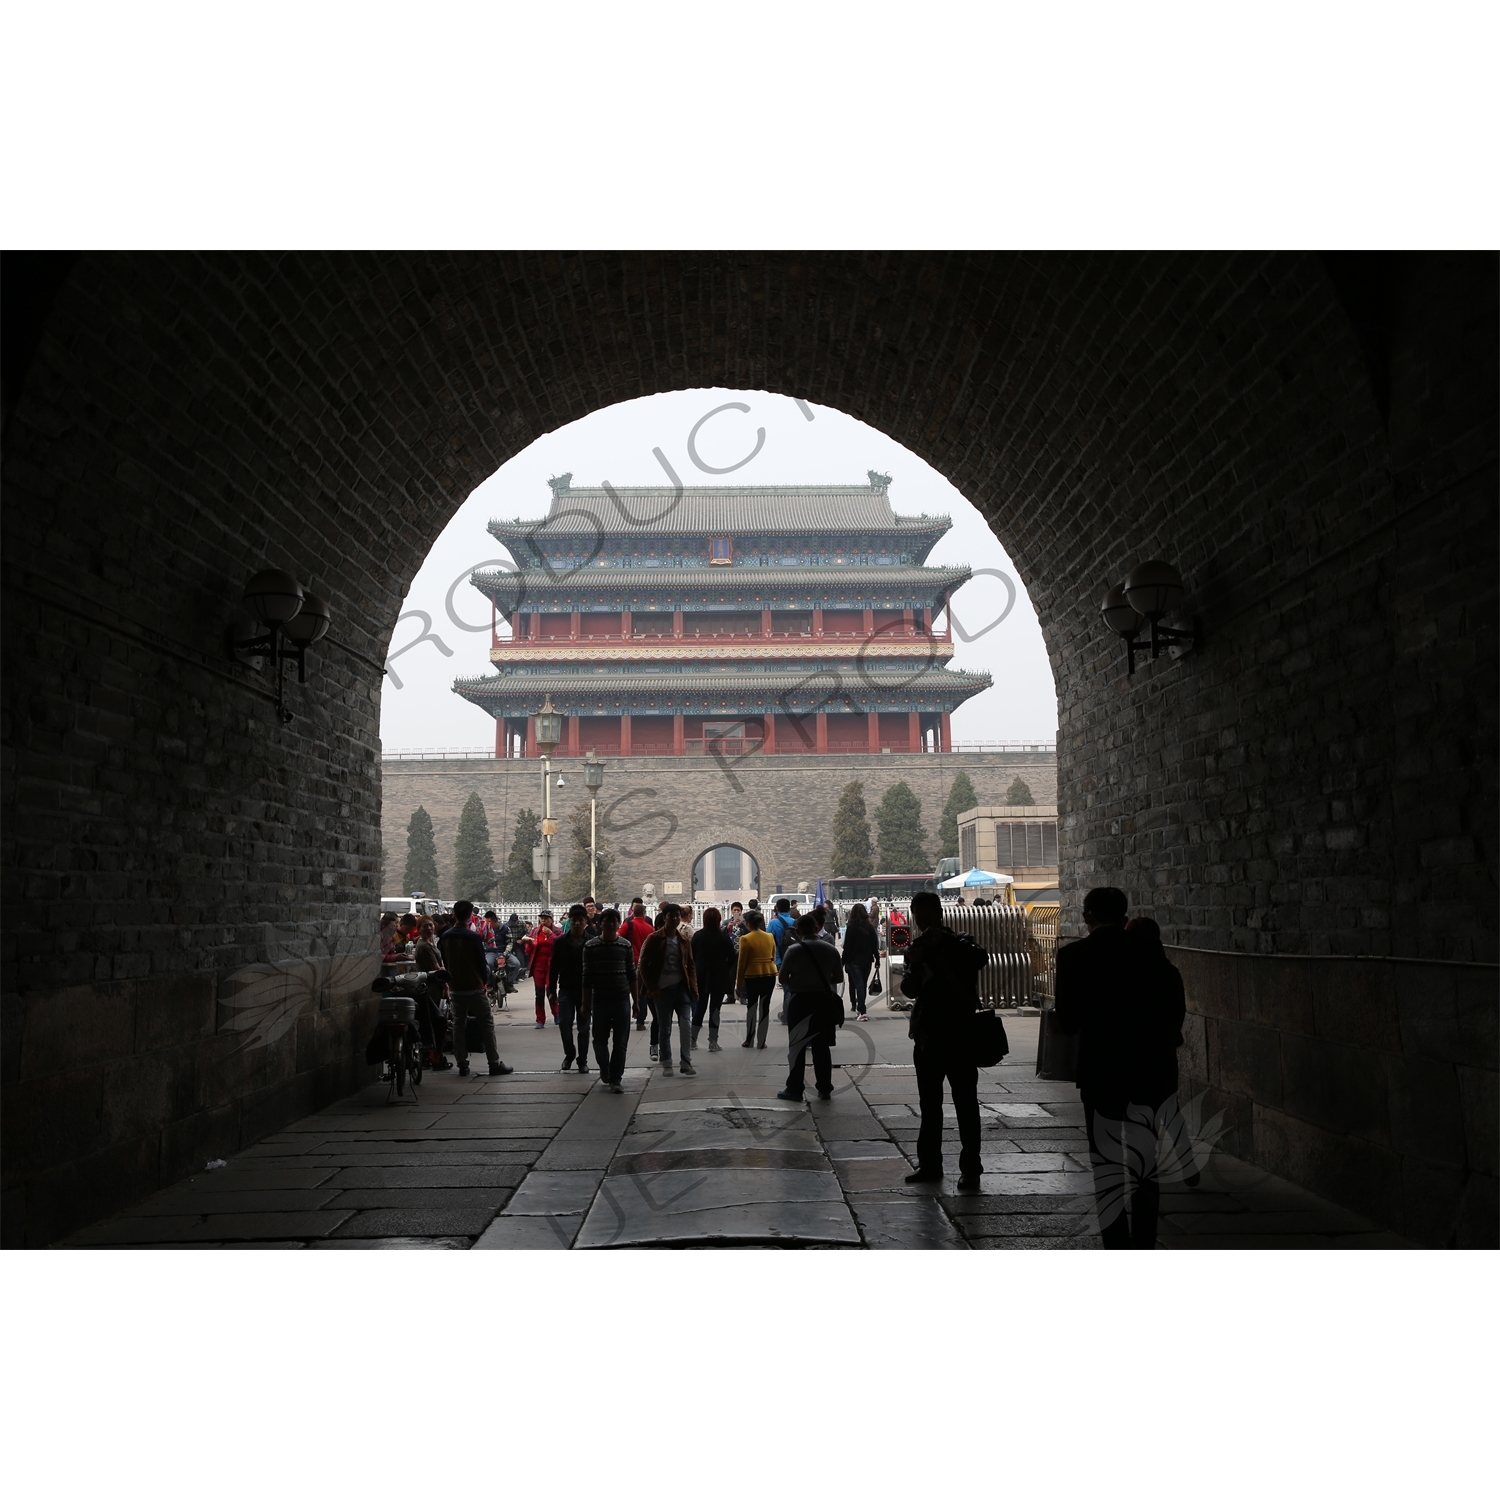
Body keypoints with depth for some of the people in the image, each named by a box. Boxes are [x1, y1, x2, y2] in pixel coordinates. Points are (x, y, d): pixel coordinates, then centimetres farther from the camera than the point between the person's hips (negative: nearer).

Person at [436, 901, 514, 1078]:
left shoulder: (444, 938, 2)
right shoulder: (473, 937, -14)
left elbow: (445, 963, 8)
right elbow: (481, 962, -8)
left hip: (455, 988, 5)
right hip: (474, 987, -5)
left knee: (458, 1025, 11)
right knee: (487, 1023, 2)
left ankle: (462, 1065, 10)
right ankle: (494, 1064, 1)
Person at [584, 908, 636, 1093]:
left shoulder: (625, 945, 3)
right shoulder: (590, 946, -1)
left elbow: (631, 974, 7)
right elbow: (587, 977, 0)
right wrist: (586, 1002, -1)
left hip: (622, 998, 1)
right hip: (600, 999, 0)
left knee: (621, 1041, -1)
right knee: (600, 1039, 7)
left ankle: (615, 1078, 5)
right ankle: (604, 1070, 32)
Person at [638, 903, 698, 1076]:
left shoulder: (683, 940, 9)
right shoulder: (654, 939, -3)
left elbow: (690, 965, 13)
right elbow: (644, 965, -3)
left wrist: (693, 988, 4)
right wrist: (651, 988, -8)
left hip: (681, 988, 3)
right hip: (662, 989, -2)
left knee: (686, 1025, -8)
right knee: (664, 1029, 4)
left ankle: (687, 1062, 0)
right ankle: (666, 1064, 12)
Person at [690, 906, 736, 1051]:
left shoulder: (697, 936, -3)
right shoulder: (723, 937, -11)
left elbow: (691, 956, 1)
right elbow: (731, 957, -7)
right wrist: (725, 970, 9)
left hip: (700, 977, 3)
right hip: (719, 978, -3)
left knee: (699, 1007, 14)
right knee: (715, 1008, 1)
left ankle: (692, 1039, 18)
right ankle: (713, 1042, 1)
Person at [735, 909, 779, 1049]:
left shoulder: (746, 939, -11)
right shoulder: (770, 937, 2)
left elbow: (741, 962, -8)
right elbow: (773, 957, 9)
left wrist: (739, 982, 1)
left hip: (752, 977, -3)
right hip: (770, 976, 3)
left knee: (751, 1007, 11)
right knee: (765, 1008, 8)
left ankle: (749, 1041, 15)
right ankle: (761, 1042, 9)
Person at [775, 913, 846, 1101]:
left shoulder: (794, 950, -11)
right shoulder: (831, 949, -2)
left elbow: (783, 979, -7)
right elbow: (839, 978, 5)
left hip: (800, 1001, -3)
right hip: (824, 1001, 3)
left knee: (797, 1047, 5)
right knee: (822, 1047, 10)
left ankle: (794, 1089, 7)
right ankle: (824, 1088, 12)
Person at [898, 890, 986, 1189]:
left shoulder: (959, 943, -3)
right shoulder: (916, 947, 9)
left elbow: (980, 959, -26)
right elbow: (909, 990, 2)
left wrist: (944, 940, -27)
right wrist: (915, 966, -16)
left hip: (959, 1034, -5)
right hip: (927, 1035, 5)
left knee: (966, 1103, -2)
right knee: (929, 1104, 12)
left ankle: (970, 1169, 1)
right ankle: (929, 1164, 20)